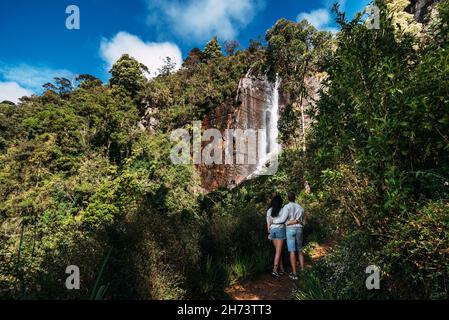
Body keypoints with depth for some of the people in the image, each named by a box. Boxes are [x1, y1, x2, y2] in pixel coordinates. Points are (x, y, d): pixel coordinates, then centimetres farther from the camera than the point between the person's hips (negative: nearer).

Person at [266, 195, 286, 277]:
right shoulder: (282, 210, -8)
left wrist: (269, 233, 10)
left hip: (272, 230, 4)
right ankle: (275, 270, -7)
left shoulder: (269, 211, 3)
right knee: (278, 251, -1)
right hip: (280, 230, -4)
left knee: (278, 251, 14)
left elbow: (268, 223, 5)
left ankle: (282, 269, 19)